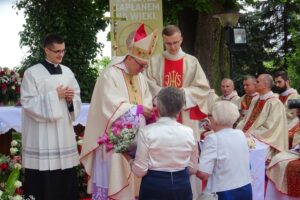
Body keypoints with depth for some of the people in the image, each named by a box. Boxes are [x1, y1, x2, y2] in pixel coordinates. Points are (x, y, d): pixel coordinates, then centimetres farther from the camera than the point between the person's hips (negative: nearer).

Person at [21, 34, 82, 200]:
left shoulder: (67, 72, 11)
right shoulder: (32, 73, -5)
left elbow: (77, 98, 16)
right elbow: (27, 102, -11)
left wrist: (71, 99, -7)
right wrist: (55, 96, -14)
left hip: (64, 132, 5)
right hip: (42, 136, -5)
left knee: (66, 179, 4)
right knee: (44, 181, -6)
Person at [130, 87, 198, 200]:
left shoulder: (147, 132, -13)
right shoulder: (188, 132, -4)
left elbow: (140, 170, -12)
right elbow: (193, 168, 6)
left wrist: (131, 163, 9)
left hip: (154, 187, -3)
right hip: (182, 186, 3)